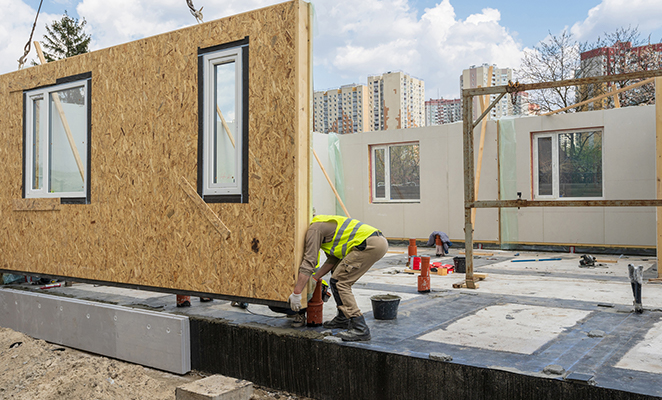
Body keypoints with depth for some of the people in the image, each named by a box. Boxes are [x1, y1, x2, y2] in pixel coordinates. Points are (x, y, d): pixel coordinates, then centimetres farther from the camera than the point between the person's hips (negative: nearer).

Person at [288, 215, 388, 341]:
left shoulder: (314, 229, -2)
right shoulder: (323, 227, 26)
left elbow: (308, 263, -10)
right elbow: (333, 260, 26)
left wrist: (296, 293, -8)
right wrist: (314, 278, 21)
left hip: (371, 245, -10)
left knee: (339, 281, -6)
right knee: (339, 274, 20)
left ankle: (360, 328, -10)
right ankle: (343, 318, 28)